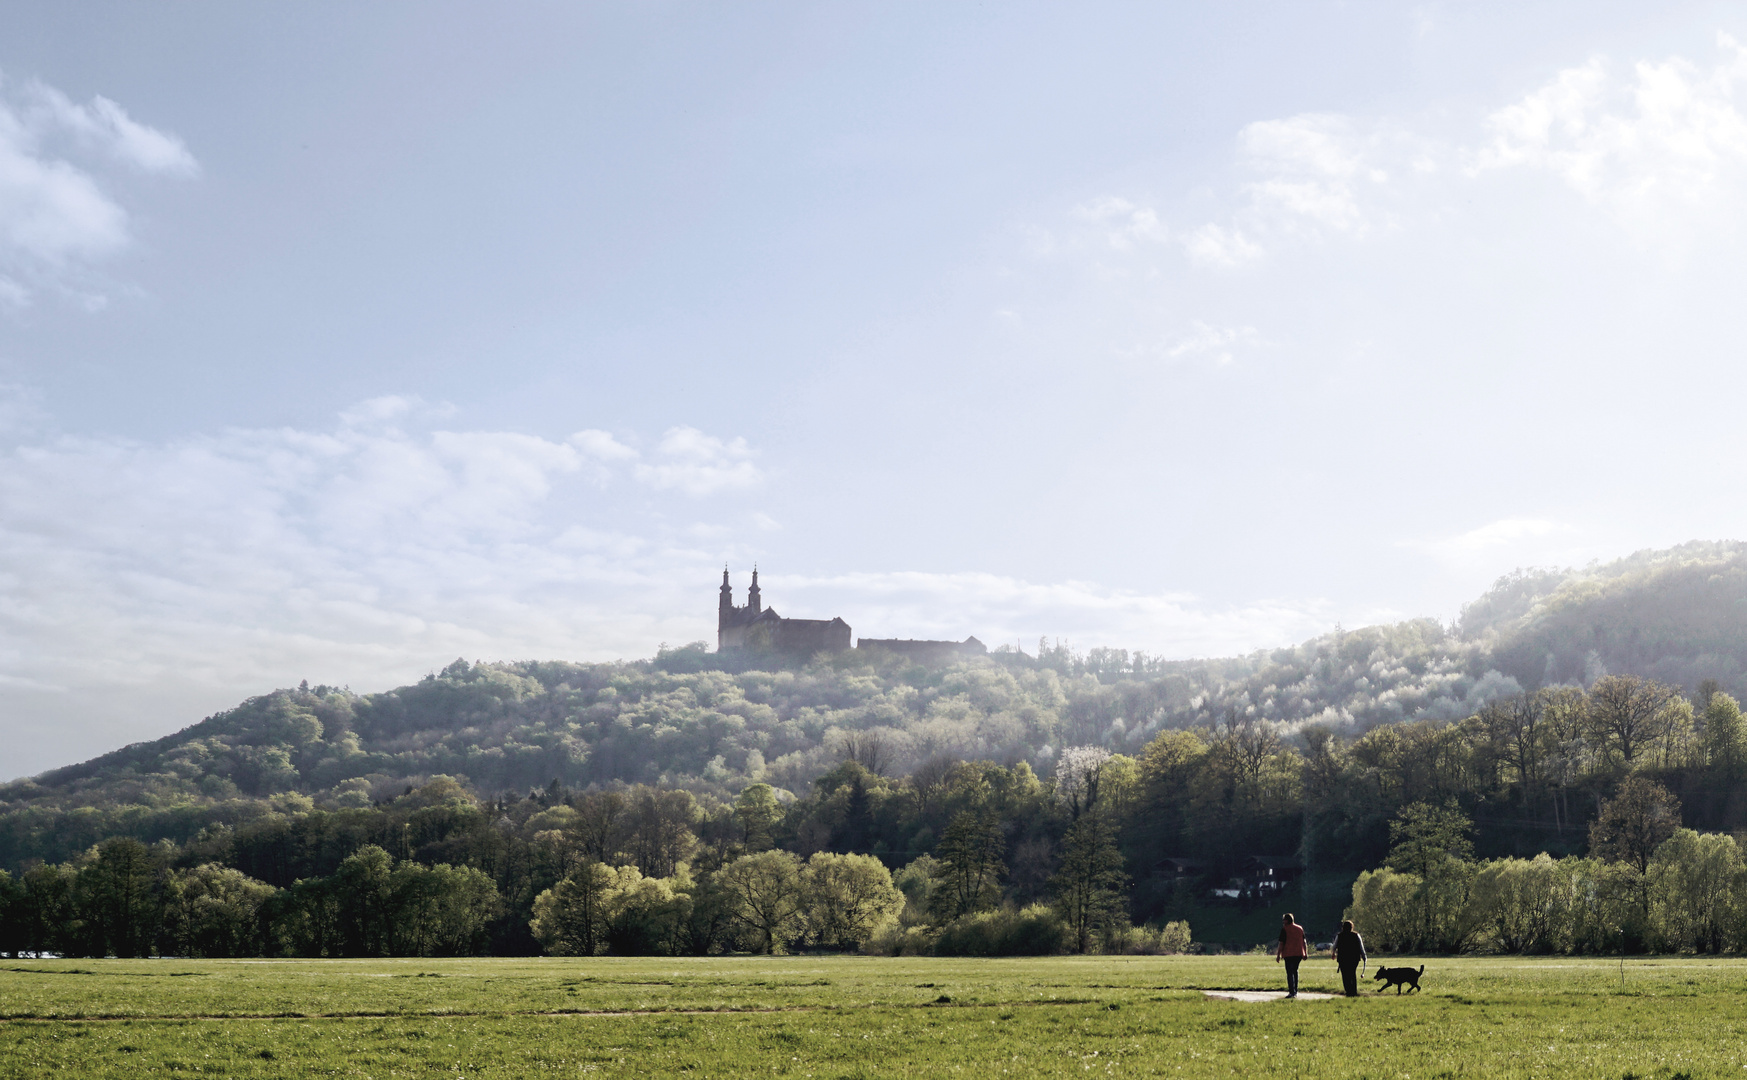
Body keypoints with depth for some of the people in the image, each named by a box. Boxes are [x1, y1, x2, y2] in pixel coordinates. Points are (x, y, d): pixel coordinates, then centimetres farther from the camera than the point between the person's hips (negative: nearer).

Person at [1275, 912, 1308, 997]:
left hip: (1288, 954, -5)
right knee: (1295, 971, 18)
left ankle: (1292, 992, -12)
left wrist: (1278, 955, -5)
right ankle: (1295, 991, 20)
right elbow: (1304, 942, 13)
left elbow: (1281, 943, -8)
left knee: (1290, 973, -4)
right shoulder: (1300, 928, 11)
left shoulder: (1284, 929, -6)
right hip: (1299, 954, 5)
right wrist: (1305, 953, 17)